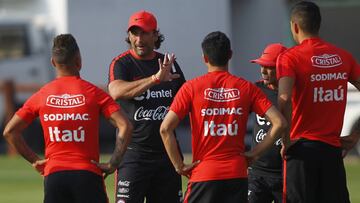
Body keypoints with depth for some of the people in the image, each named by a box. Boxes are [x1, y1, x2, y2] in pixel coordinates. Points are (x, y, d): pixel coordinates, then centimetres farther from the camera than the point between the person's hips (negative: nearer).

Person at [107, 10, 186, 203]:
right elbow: (116, 91, -27)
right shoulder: (121, 64, -5)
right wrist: (155, 78, -35)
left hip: (166, 151, 5)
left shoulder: (169, 64, 11)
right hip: (133, 153, -5)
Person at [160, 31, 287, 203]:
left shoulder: (192, 87, -1)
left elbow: (165, 128, -9)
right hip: (237, 174, 2)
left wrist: (179, 166, -1)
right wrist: (255, 153, 5)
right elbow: (279, 123, -4)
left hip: (203, 175, -2)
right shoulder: (246, 88, 4)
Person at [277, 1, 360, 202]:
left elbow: (284, 100, -22)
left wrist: (286, 141, -12)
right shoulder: (343, 57, 8)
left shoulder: (290, 58, -7)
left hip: (302, 147, -4)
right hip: (333, 148, 4)